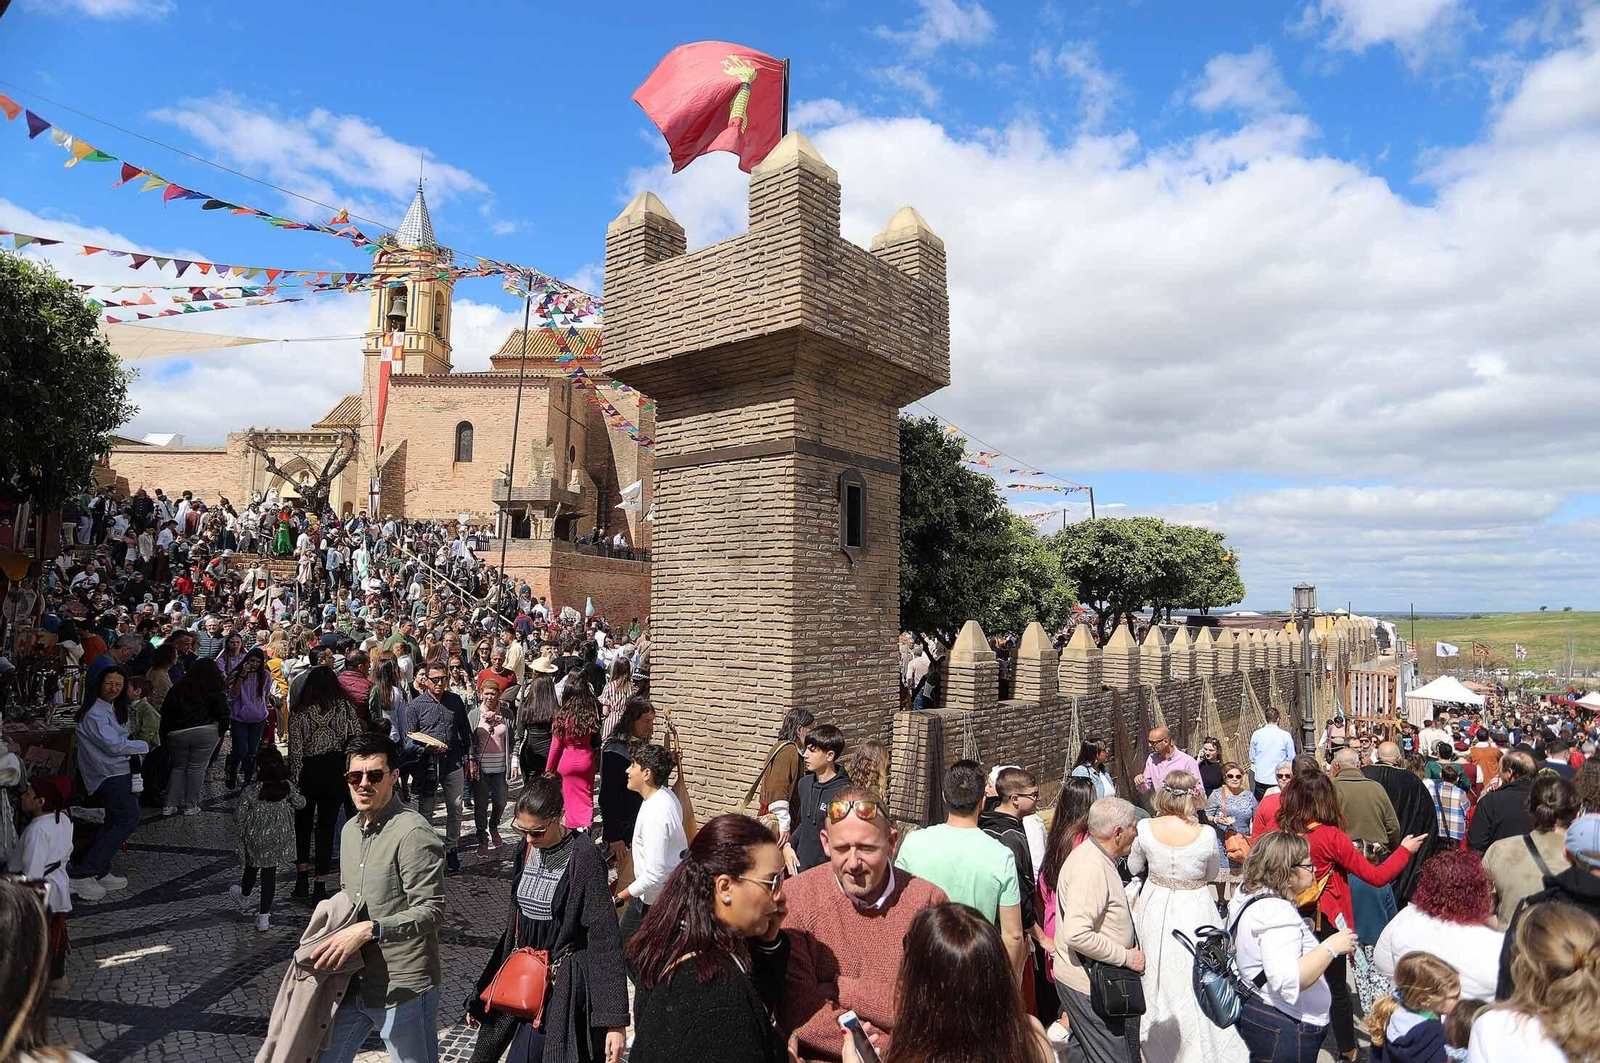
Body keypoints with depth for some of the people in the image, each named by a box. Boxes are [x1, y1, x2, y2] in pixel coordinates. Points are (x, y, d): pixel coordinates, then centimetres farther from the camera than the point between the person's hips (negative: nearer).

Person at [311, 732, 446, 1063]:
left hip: (403, 987, -7)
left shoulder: (413, 833, -20)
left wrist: (368, 929, -30)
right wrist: (336, 931, 6)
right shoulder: (350, 829, 8)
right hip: (355, 982, 8)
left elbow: (430, 912, -23)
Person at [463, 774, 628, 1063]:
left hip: (562, 982, -7)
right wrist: (481, 994, 19)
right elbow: (515, 924, 13)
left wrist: (615, 1019, -22)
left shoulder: (583, 858, -19)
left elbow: (604, 940, -19)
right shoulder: (527, 850, 1)